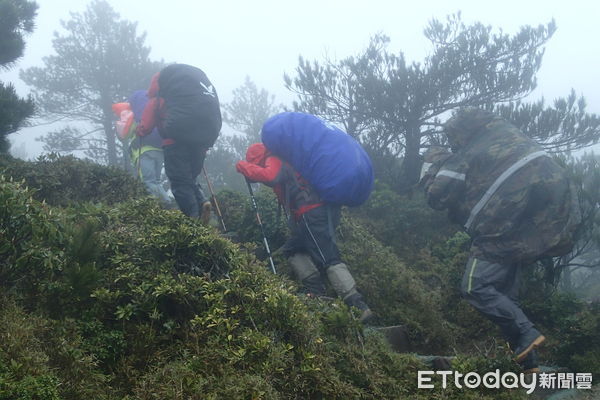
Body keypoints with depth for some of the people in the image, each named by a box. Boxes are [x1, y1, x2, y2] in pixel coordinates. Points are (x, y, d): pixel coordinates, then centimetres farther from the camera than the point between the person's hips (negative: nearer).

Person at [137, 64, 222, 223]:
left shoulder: (165, 74, 17)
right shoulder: (200, 74, 33)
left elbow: (154, 103, 6)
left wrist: (142, 129, 16)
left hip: (179, 133, -6)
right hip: (205, 136, 6)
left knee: (180, 180, -3)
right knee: (190, 177, 18)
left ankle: (193, 219, -15)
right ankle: (202, 202, -7)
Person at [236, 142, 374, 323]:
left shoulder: (274, 160, 3)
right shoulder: (286, 160, 32)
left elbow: (269, 176, -19)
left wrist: (244, 166, -8)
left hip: (312, 213, -10)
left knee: (329, 258, -16)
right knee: (292, 249, 19)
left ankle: (358, 306, -24)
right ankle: (316, 290, 6)